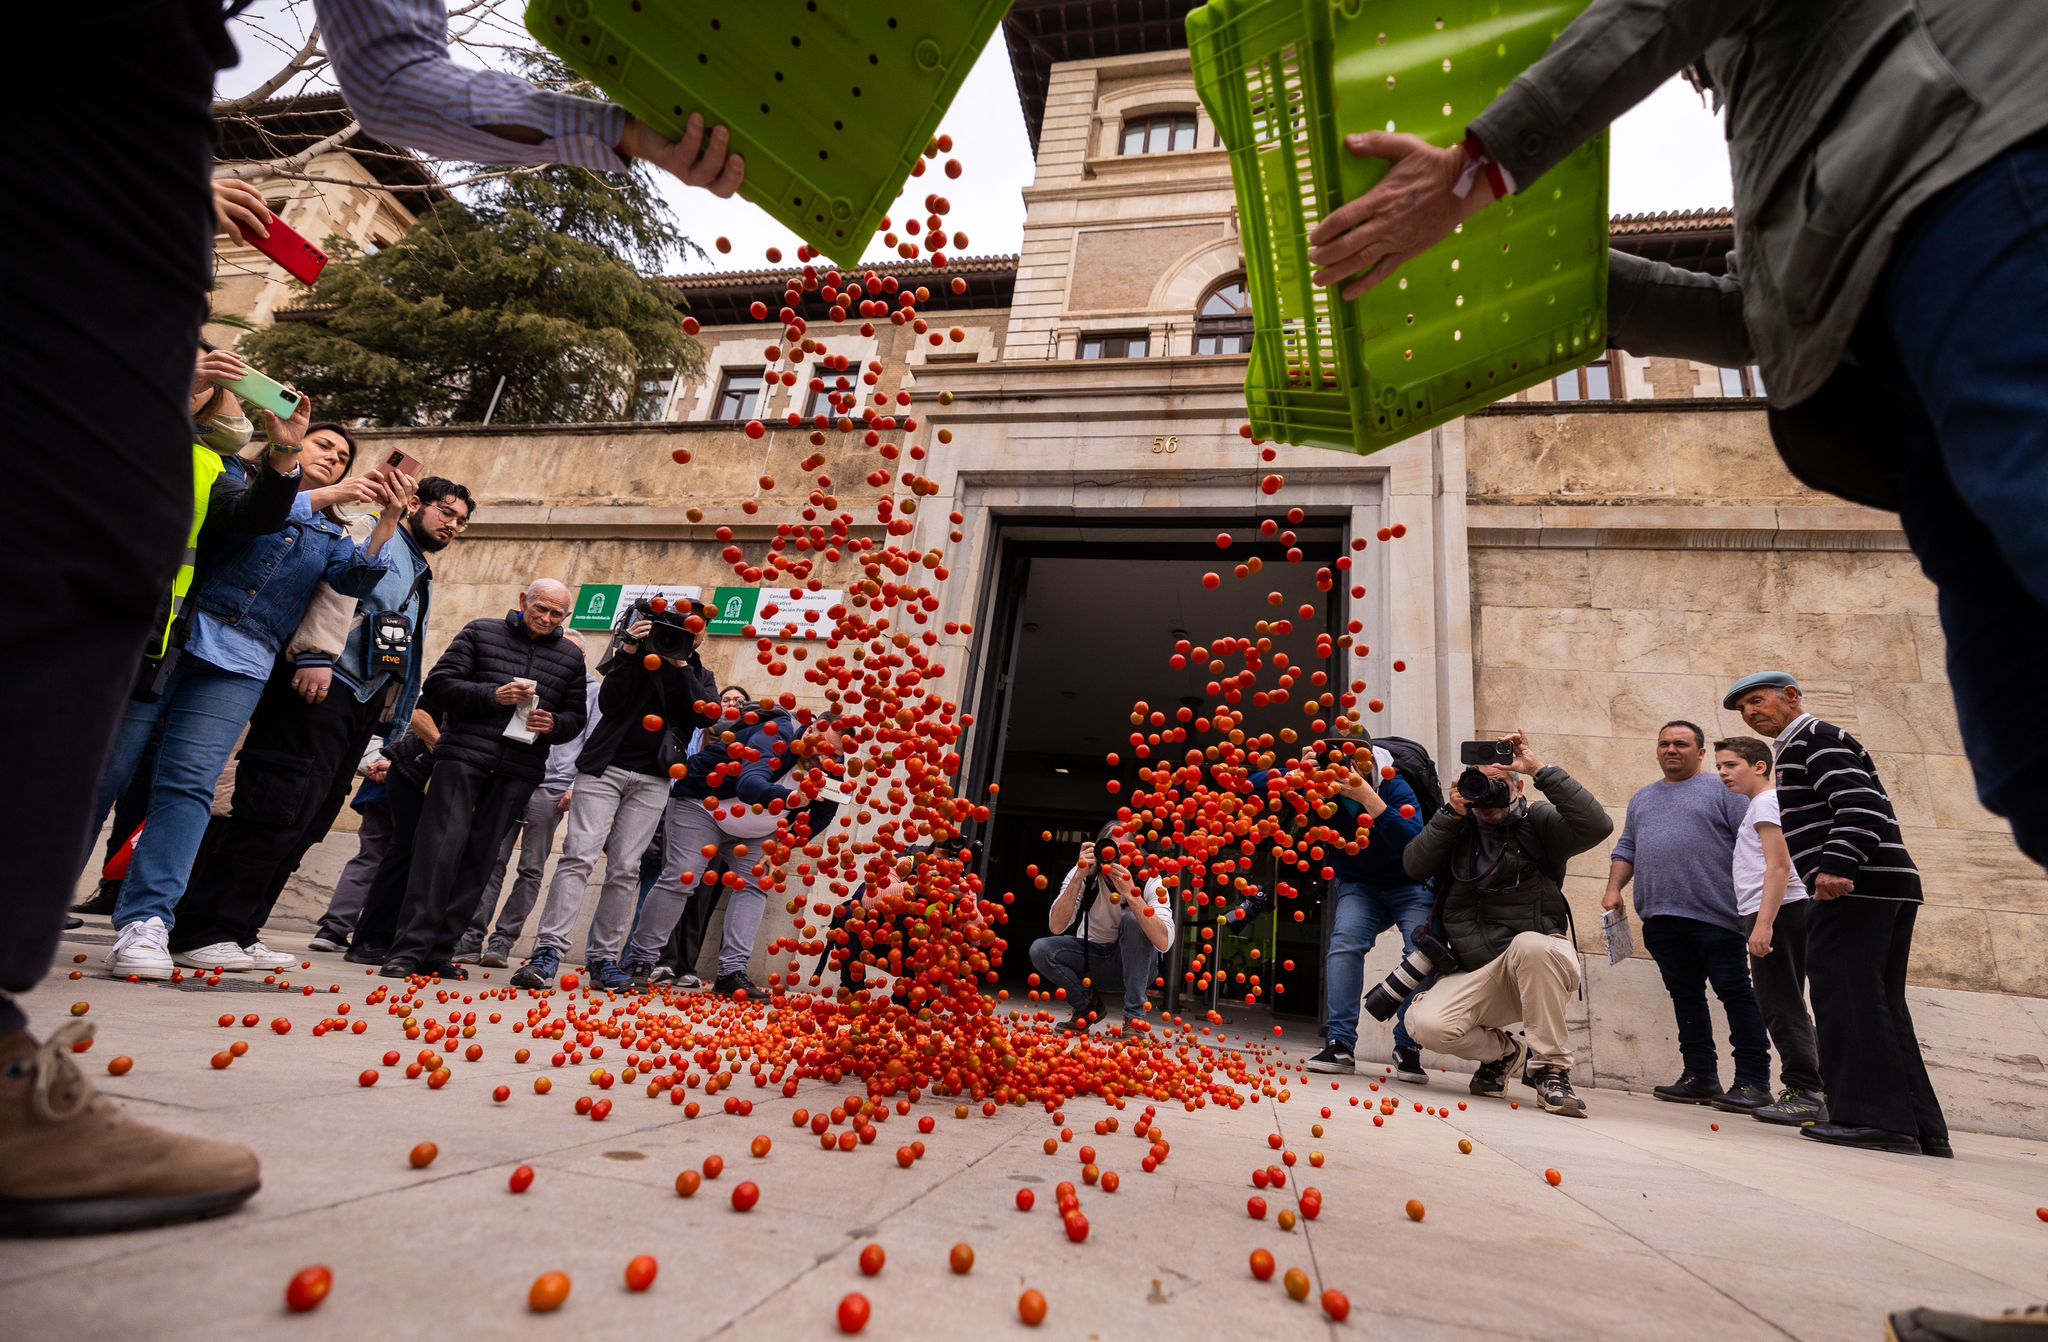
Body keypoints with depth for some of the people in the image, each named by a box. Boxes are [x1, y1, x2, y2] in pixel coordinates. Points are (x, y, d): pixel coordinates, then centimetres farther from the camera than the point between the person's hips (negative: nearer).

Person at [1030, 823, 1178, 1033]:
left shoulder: (1148, 880, -22)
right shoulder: (1086, 874, -18)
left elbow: (1164, 943, -36)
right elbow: (1056, 927, -28)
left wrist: (1130, 892, -43)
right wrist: (1079, 878, -37)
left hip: (1134, 960, -2)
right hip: (1092, 955, 2)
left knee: (1133, 919, -31)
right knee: (1040, 950, -22)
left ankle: (1134, 1016, -18)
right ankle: (1088, 1005, 4)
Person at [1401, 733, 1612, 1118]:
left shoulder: (1539, 822, 1)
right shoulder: (1459, 828, 8)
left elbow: (1597, 826, -19)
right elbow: (1414, 867, -6)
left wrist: (1541, 770, -19)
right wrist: (1450, 813, -14)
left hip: (1540, 969, -2)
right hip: (1475, 976, 2)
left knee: (1529, 944, -38)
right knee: (1425, 1023, -24)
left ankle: (1551, 1069, -17)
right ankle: (1503, 1050, 12)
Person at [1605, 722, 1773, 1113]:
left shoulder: (1722, 789, 4)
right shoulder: (1642, 799, 21)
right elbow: (1626, 849, 22)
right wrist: (1614, 888, 9)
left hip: (1715, 915, -5)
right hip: (1661, 919, 6)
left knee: (1736, 994, -1)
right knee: (1685, 996, 9)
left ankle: (1753, 1081, 6)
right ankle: (1700, 1077, 15)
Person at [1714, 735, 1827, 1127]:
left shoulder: (1765, 802, -9)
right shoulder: (1761, 805, 20)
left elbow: (1779, 865, -18)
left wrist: (1763, 923, -22)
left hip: (1777, 910, -10)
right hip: (1778, 913, 10)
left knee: (1780, 1006, -8)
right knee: (1785, 1006, 12)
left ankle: (1806, 1092, -5)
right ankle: (1809, 1093, 17)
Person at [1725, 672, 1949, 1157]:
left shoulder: (1813, 737, -5)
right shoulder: (1801, 747, 24)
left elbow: (1860, 803, -19)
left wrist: (1836, 865, -29)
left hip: (1855, 884, -11)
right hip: (1888, 883, 11)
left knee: (1845, 995, -10)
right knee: (1879, 1004, 11)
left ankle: (1872, 1116, -10)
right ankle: (1921, 1128, 14)